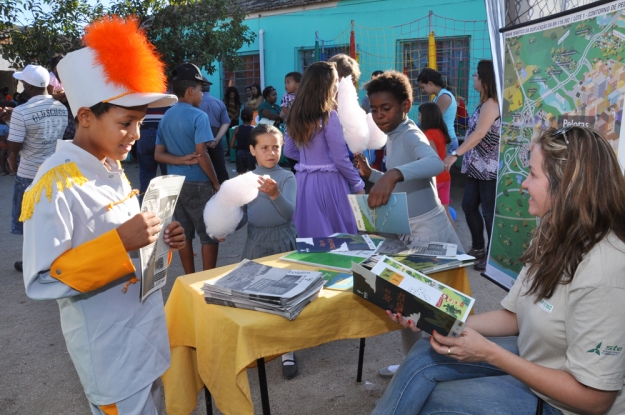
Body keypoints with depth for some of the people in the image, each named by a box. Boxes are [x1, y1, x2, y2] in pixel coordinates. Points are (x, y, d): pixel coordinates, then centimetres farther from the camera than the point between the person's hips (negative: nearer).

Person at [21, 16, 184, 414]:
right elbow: (42, 280, -23)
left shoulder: (112, 170, 5)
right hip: (109, 349, -8)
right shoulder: (56, 185, -21)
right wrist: (120, 243, -30)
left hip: (146, 330, 8)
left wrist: (159, 241, -3)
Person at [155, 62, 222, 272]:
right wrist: (216, 183, -9)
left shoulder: (166, 117, 9)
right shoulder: (198, 116, -13)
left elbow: (158, 155, 6)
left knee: (184, 235, 12)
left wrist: (182, 160, -6)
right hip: (197, 184, -7)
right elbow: (202, 154, -18)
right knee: (210, 235, 3)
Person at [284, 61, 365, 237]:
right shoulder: (329, 116, -14)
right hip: (327, 182, -7)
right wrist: (359, 185, -1)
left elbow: (289, 151, 15)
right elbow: (340, 159, -13)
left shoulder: (296, 115, 6)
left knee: (309, 236, 17)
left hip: (304, 182, 7)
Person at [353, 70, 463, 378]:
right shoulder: (392, 139, 12)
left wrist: (393, 174, -55)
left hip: (427, 230, -10)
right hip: (407, 230, 10)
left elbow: (435, 163, -40)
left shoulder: (411, 135, -17)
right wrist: (372, 175, 6)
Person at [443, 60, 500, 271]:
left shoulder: (491, 104, -17)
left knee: (489, 212, -2)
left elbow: (479, 134, -27)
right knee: (469, 205, 15)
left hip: (490, 168, -10)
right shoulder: (485, 103, 14)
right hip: (478, 167, 10)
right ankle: (478, 247, 30)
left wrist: (455, 154, -33)